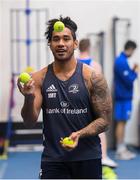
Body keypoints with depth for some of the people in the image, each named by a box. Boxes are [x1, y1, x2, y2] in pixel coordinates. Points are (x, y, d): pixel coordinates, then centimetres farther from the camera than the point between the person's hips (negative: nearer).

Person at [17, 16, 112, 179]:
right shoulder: (39, 78, -1)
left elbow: (105, 119, -4)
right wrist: (29, 98, -22)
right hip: (52, 159, 1)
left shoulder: (92, 78, -6)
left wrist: (79, 134, -19)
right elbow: (30, 122, -3)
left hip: (87, 158, -1)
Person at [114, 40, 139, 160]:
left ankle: (122, 148, 16)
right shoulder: (122, 62, -18)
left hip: (124, 96, 10)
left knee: (122, 122, 11)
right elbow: (129, 80, -20)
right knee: (121, 122, -5)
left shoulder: (121, 60, 14)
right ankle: (120, 151, -1)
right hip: (123, 96, -10)